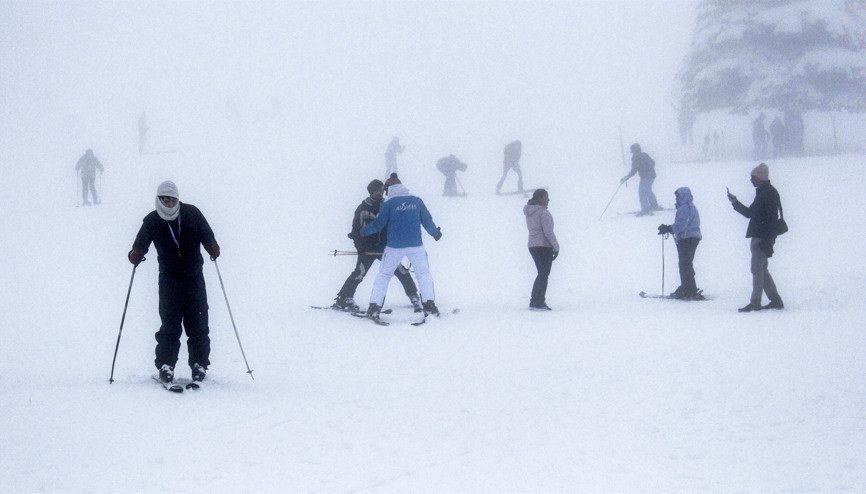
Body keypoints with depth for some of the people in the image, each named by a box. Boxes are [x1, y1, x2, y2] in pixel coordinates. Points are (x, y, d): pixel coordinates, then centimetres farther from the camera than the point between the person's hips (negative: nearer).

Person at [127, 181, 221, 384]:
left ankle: (199, 364, 12)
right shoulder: (152, 221, 0)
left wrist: (212, 247, -17)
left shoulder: (192, 214, 1)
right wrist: (135, 254, -26)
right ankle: (166, 365, -7)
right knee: (170, 323, -10)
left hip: (194, 277, 1)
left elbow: (207, 235, 5)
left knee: (198, 323, 2)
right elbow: (141, 243, -3)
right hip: (169, 279, -1)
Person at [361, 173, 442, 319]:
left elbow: (378, 224, -2)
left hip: (394, 247, -1)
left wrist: (363, 231, 14)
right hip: (416, 245, 1)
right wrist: (436, 233, 30)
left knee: (383, 275, 10)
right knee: (424, 274, 13)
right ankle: (429, 305, 1)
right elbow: (427, 221, 11)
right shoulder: (417, 201, 5)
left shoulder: (389, 203, -3)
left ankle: (374, 307, 4)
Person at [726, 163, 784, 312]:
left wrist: (769, 237, -25)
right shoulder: (762, 193, 19)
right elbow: (750, 213, 27)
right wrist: (735, 203, 19)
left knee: (757, 268, -10)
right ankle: (775, 300, 17)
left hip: (763, 238, -11)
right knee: (761, 269, 13)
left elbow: (772, 217, -21)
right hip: (758, 237, 11)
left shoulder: (770, 193, -13)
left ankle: (755, 302, -10)